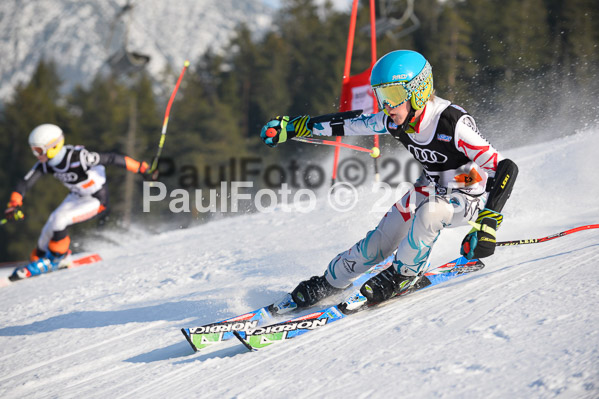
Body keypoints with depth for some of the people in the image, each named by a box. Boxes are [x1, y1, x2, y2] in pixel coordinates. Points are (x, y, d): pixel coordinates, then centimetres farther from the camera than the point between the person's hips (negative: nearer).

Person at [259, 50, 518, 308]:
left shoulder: (453, 124, -34)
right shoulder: (395, 121, -15)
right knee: (381, 241, -3)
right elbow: (345, 125, 0)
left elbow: (505, 168, -36)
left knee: (428, 214, -35)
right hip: (432, 188, 6)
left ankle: (404, 275, -10)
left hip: (468, 197, -6)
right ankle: (329, 283, 19)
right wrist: (291, 127, 1)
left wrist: (487, 226, -45)